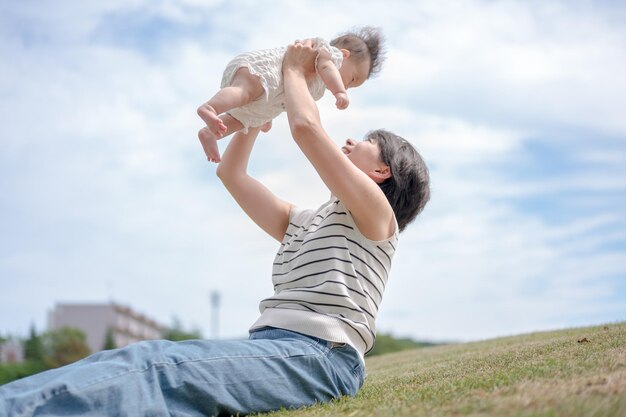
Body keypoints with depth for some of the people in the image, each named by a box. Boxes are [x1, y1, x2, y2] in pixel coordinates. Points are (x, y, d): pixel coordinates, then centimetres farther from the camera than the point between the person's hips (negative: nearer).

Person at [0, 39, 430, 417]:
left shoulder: (376, 213, 6)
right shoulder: (301, 223, 32)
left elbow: (306, 126, -6)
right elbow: (230, 172, 37)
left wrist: (294, 70, 13)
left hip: (320, 355, -7)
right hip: (268, 345, 7)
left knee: (157, 365, -31)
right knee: (133, 360, -18)